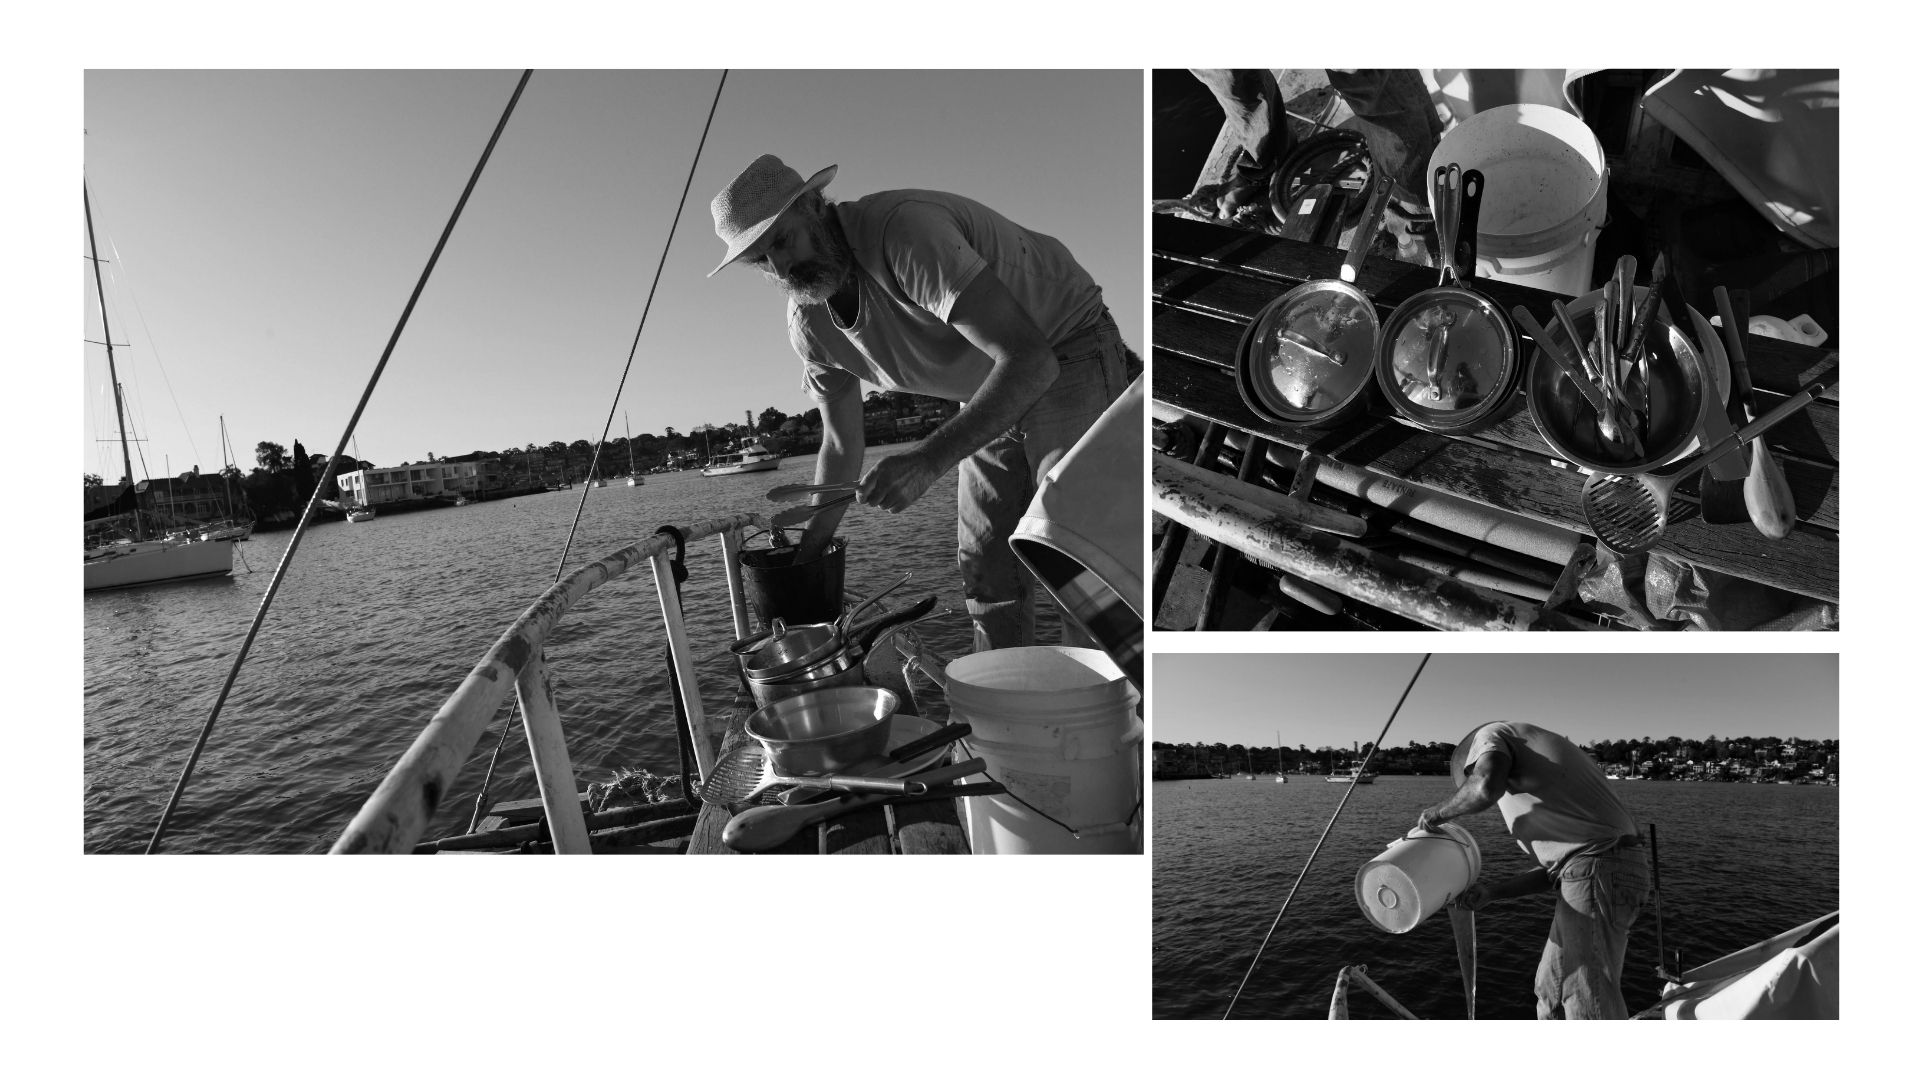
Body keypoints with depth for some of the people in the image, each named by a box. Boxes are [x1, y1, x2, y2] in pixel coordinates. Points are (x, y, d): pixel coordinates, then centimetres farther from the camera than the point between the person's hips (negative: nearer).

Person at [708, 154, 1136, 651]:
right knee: (987, 572, 6)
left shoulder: (904, 230, -31)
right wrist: (806, 556, 6)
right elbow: (841, 443, 7)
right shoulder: (805, 321, -5)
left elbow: (1029, 358, -37)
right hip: (992, 398, 7)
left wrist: (928, 461, -43)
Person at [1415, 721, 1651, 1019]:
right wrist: (1490, 893, 15)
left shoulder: (1491, 735, 1)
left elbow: (1486, 786, -25)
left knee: (1592, 1003, -2)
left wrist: (1439, 811, -7)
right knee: (1550, 990, 18)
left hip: (1598, 874, -10)